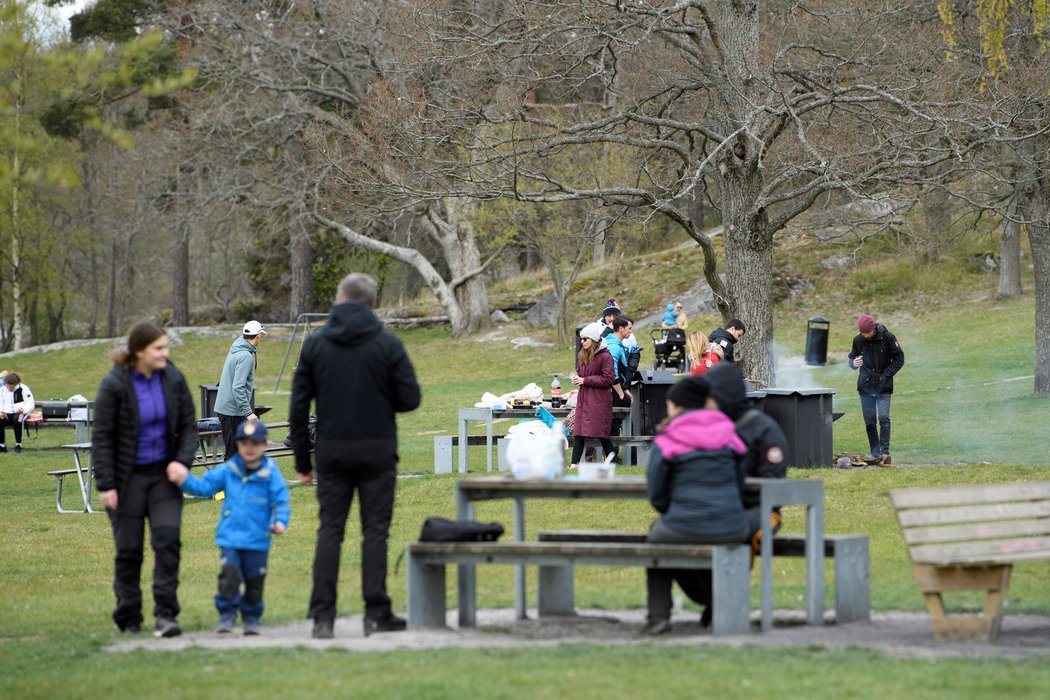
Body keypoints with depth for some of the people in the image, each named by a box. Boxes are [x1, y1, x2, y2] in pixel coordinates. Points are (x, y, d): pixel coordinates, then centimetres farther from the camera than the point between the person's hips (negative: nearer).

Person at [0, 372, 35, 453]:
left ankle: (18, 444, -29)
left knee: (17, 419, -41)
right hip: (7, 414, 4)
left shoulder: (23, 389, -2)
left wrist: (23, 410, -28)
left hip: (21, 412, -4)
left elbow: (30, 404, -6)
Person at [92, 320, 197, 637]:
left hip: (164, 474, 2)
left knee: (168, 538, -13)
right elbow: (101, 437, -9)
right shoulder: (114, 385, -12)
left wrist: (182, 461, -9)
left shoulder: (173, 379, -2)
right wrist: (105, 485, -13)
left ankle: (165, 614, -10)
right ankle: (129, 619, 17)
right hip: (128, 478, -2)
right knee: (129, 550, 4)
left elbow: (188, 425, 7)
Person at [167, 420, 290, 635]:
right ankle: (226, 616, 0)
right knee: (229, 574, -13)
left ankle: (251, 617, 24)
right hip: (230, 538, 1)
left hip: (258, 539, -1)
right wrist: (185, 480, -10)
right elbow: (204, 486, 6)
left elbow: (281, 501, -4)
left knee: (255, 580, 6)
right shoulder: (227, 471, 4)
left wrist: (280, 521, -20)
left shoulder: (270, 474, -4)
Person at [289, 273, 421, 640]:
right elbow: (410, 398, -4)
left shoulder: (315, 344, 2)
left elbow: (299, 406, 2)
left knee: (330, 530, 5)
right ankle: (376, 613, 3)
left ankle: (323, 616, 1)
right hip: (377, 450, -1)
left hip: (332, 451, 1)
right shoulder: (388, 344, -4)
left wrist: (302, 460, 8)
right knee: (375, 530, 4)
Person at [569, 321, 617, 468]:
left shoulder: (605, 356, -12)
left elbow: (608, 379, -16)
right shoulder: (582, 355, 13)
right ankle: (574, 464, -3)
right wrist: (576, 378, -1)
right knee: (578, 432, 0)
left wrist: (585, 380, -15)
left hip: (599, 400, -7)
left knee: (602, 434, -2)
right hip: (583, 399, 7)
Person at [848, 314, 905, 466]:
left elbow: (899, 359, -1)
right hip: (865, 387, 3)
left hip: (883, 387, -3)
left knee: (883, 418, -13)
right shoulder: (858, 340, 0)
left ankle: (885, 453, -15)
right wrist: (854, 363, -14)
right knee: (869, 422, 6)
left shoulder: (888, 338, -9)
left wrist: (886, 375, -11)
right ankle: (875, 455, 13)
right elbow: (851, 359, 11)